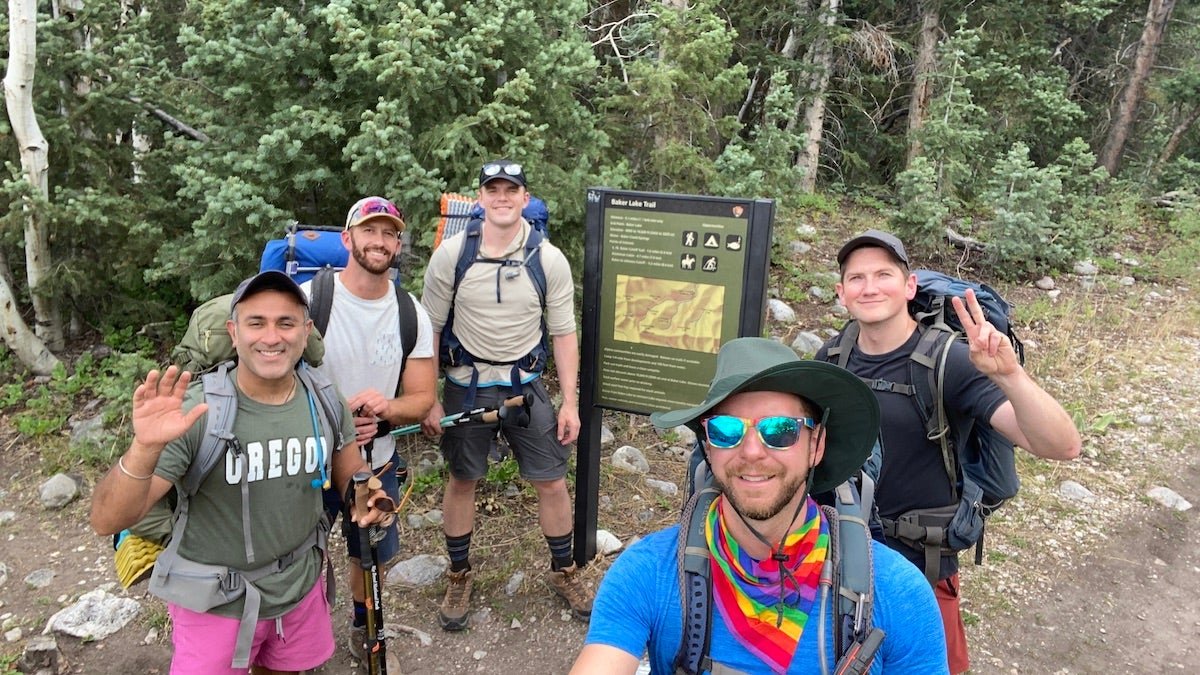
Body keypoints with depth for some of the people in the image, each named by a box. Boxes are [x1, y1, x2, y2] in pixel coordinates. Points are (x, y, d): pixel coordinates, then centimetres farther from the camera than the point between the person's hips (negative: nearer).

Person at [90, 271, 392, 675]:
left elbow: (351, 475, 4)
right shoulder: (194, 413, -24)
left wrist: (366, 498, -19)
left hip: (301, 591, 4)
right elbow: (106, 522, -24)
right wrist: (145, 448, -43)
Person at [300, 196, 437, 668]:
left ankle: (364, 633, 48)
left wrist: (386, 408, -24)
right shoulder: (308, 297, -17)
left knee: (374, 557, 20)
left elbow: (423, 397, -3)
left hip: (377, 462, 3)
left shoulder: (411, 314, -6)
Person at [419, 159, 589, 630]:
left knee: (551, 482, 4)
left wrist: (570, 402, -3)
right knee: (461, 481, 12)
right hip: (466, 385, 0)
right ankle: (459, 575, 33)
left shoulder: (549, 260, -6)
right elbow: (430, 329, -2)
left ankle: (564, 572, 28)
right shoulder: (450, 255, -7)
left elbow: (564, 333, -1)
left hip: (525, 385, 0)